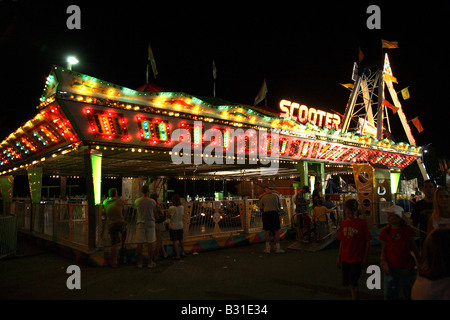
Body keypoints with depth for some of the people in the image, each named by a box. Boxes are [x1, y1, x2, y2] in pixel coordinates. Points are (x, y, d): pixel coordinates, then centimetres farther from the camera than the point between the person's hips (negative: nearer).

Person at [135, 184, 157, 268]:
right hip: (150, 224, -2)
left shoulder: (137, 201, -3)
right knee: (150, 244, 5)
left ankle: (139, 263, 15)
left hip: (140, 224, 2)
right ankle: (150, 262, 11)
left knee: (140, 244, 7)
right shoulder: (152, 201, -7)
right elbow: (155, 211, 5)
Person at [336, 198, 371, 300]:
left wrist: (365, 258, -8)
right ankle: (354, 297, 35)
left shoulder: (362, 223, -10)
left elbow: (367, 242, -7)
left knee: (353, 282, -4)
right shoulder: (344, 223, 3)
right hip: (345, 258, 5)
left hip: (357, 259, -5)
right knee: (347, 282, 13)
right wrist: (339, 258, 12)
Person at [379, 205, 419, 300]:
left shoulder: (408, 230, -6)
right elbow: (383, 249, 2)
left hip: (406, 267, -1)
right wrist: (384, 262, -9)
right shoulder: (385, 231, -3)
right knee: (390, 295, 7)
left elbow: (414, 247, 5)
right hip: (391, 267, 1)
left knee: (409, 293, 14)